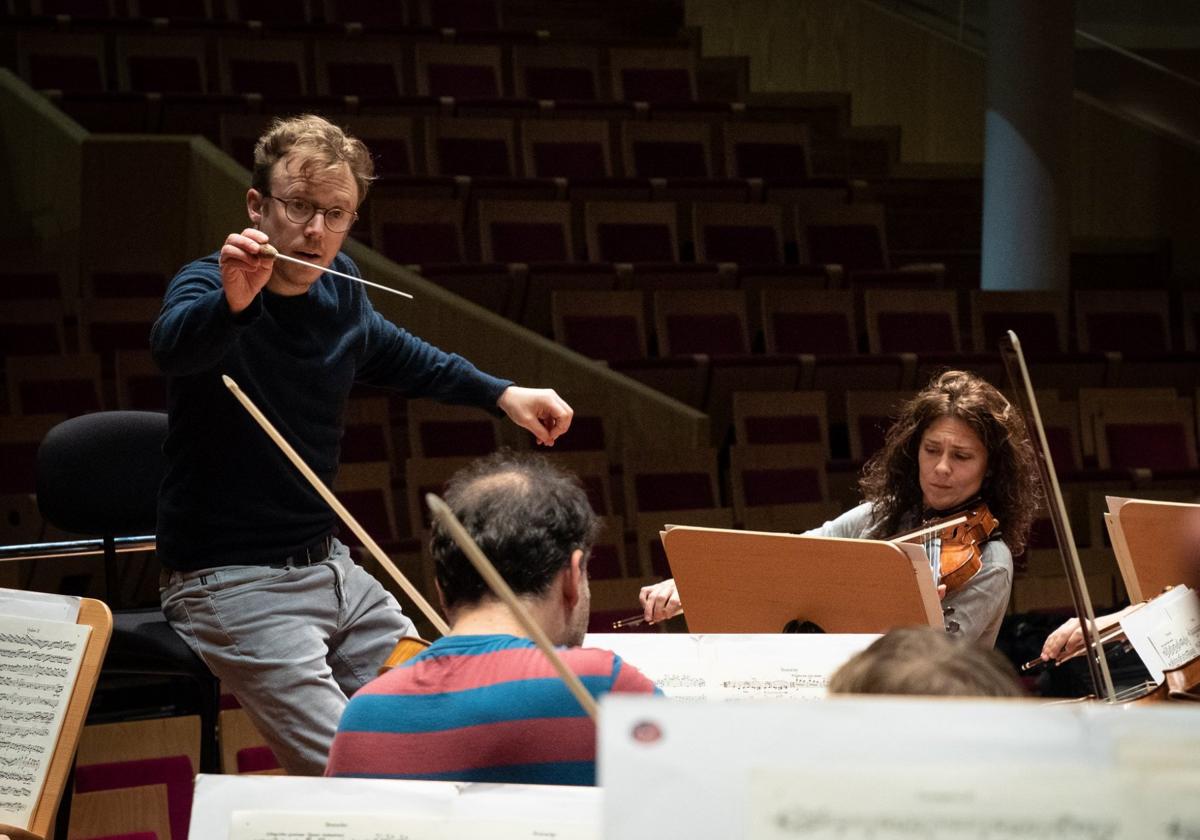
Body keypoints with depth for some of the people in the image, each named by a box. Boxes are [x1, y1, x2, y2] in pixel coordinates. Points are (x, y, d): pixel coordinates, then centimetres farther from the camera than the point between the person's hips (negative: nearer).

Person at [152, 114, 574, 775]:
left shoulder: (338, 288, 4)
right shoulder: (210, 287, -17)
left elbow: (394, 355, 25)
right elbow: (172, 345, -41)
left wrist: (500, 394, 15)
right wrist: (230, 303, -62)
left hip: (328, 566, 8)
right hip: (231, 586, -8)